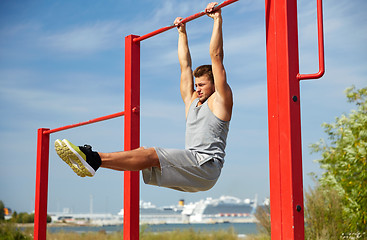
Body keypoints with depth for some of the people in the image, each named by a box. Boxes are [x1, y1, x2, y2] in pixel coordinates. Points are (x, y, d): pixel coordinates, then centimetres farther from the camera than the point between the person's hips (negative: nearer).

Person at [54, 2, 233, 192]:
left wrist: (217, 20, 0)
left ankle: (95, 159, -34)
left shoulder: (219, 100, 4)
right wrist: (182, 32, 35)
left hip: (206, 166, -7)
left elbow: (216, 56, -1)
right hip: (190, 165, 7)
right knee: (143, 152, -11)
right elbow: (185, 65, 29)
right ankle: (91, 159, -21)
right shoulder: (191, 100, 24)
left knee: (151, 155, -24)